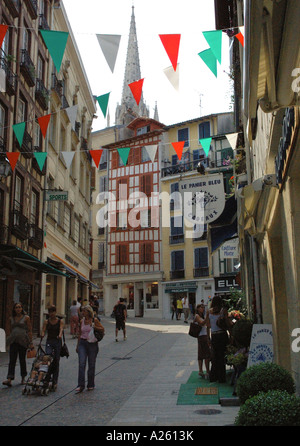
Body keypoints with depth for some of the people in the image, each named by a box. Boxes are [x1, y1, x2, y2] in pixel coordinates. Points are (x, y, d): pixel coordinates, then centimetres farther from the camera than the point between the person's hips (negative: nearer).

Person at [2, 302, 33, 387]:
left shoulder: (26, 318, 0)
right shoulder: (11, 318, 11)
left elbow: (29, 331, -1)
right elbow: (10, 330, 18)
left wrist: (30, 343, -6)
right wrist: (9, 341, 14)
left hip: (22, 341, -3)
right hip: (13, 341, 3)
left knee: (22, 360, 7)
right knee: (12, 360, -6)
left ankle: (23, 378, 22)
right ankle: (9, 379, -13)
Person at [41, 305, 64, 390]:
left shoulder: (60, 321, 0)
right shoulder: (46, 321, 6)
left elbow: (61, 329, -16)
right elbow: (43, 330, -2)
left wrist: (60, 335, -36)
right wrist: (42, 335, -25)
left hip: (57, 342, -1)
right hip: (49, 341, 1)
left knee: (56, 361, 2)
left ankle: (54, 382, 11)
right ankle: (48, 376, -11)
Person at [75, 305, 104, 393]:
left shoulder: (94, 320, -4)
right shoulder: (82, 321, 7)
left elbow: (102, 329, 0)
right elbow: (79, 334, 15)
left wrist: (94, 327, -17)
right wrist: (77, 345, 15)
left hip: (92, 344, -2)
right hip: (82, 343, 3)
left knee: (91, 365, 6)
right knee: (81, 364, -9)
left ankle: (91, 385, 19)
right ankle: (81, 385, -8)